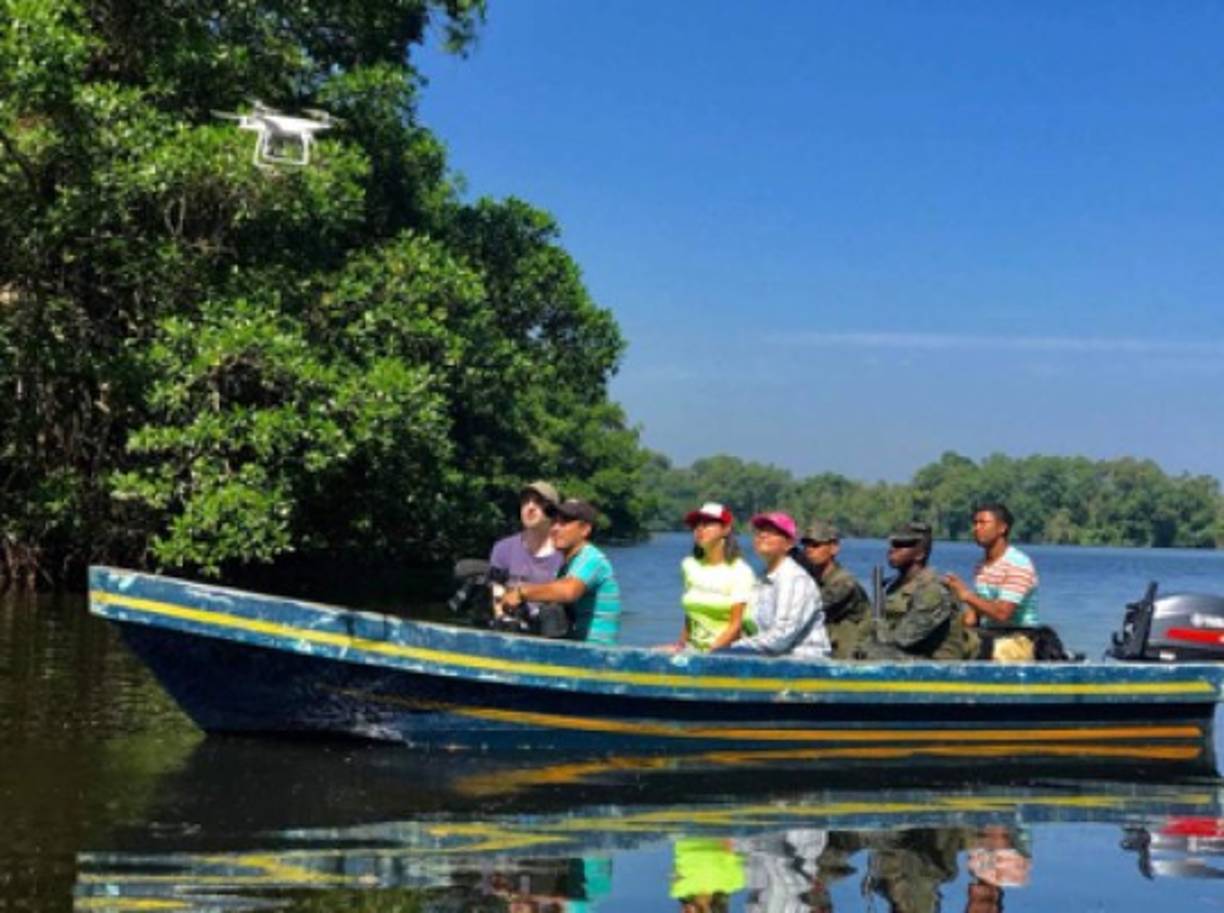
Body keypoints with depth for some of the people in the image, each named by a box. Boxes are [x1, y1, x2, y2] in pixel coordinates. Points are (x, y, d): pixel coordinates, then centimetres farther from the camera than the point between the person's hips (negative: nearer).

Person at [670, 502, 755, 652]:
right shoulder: (689, 566, 10)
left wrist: (712, 650, -19)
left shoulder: (740, 571, -5)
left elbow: (736, 624, -9)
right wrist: (680, 645, 6)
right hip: (693, 648, 4)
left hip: (726, 650, -4)